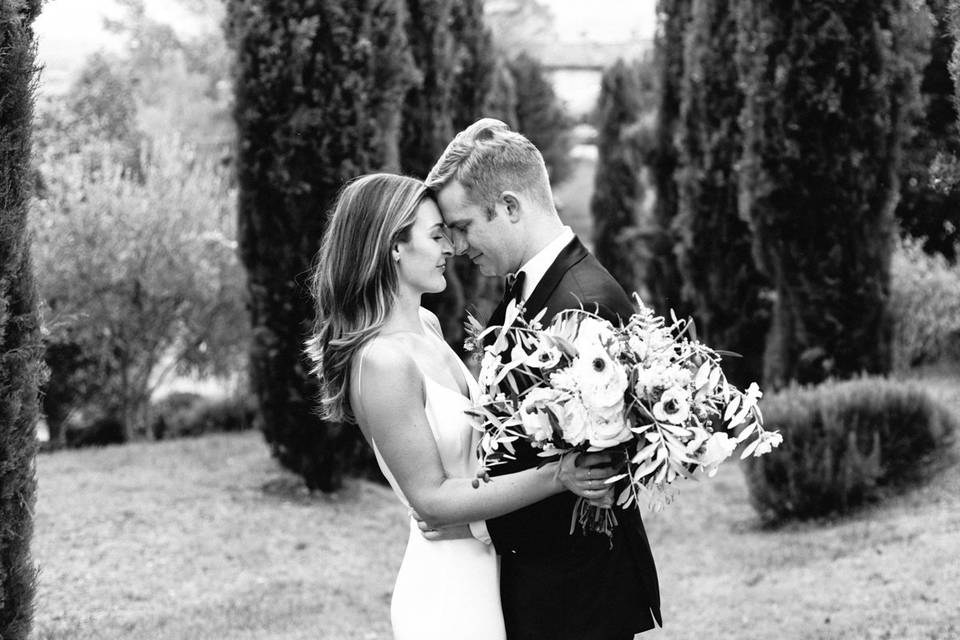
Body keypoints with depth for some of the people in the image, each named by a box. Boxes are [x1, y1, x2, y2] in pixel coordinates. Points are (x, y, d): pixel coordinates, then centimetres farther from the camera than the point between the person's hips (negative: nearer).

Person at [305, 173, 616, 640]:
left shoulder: (426, 325, 5)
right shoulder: (382, 360, -22)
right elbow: (432, 498, -20)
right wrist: (555, 476, -26)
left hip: (479, 576, 8)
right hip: (446, 597, -8)